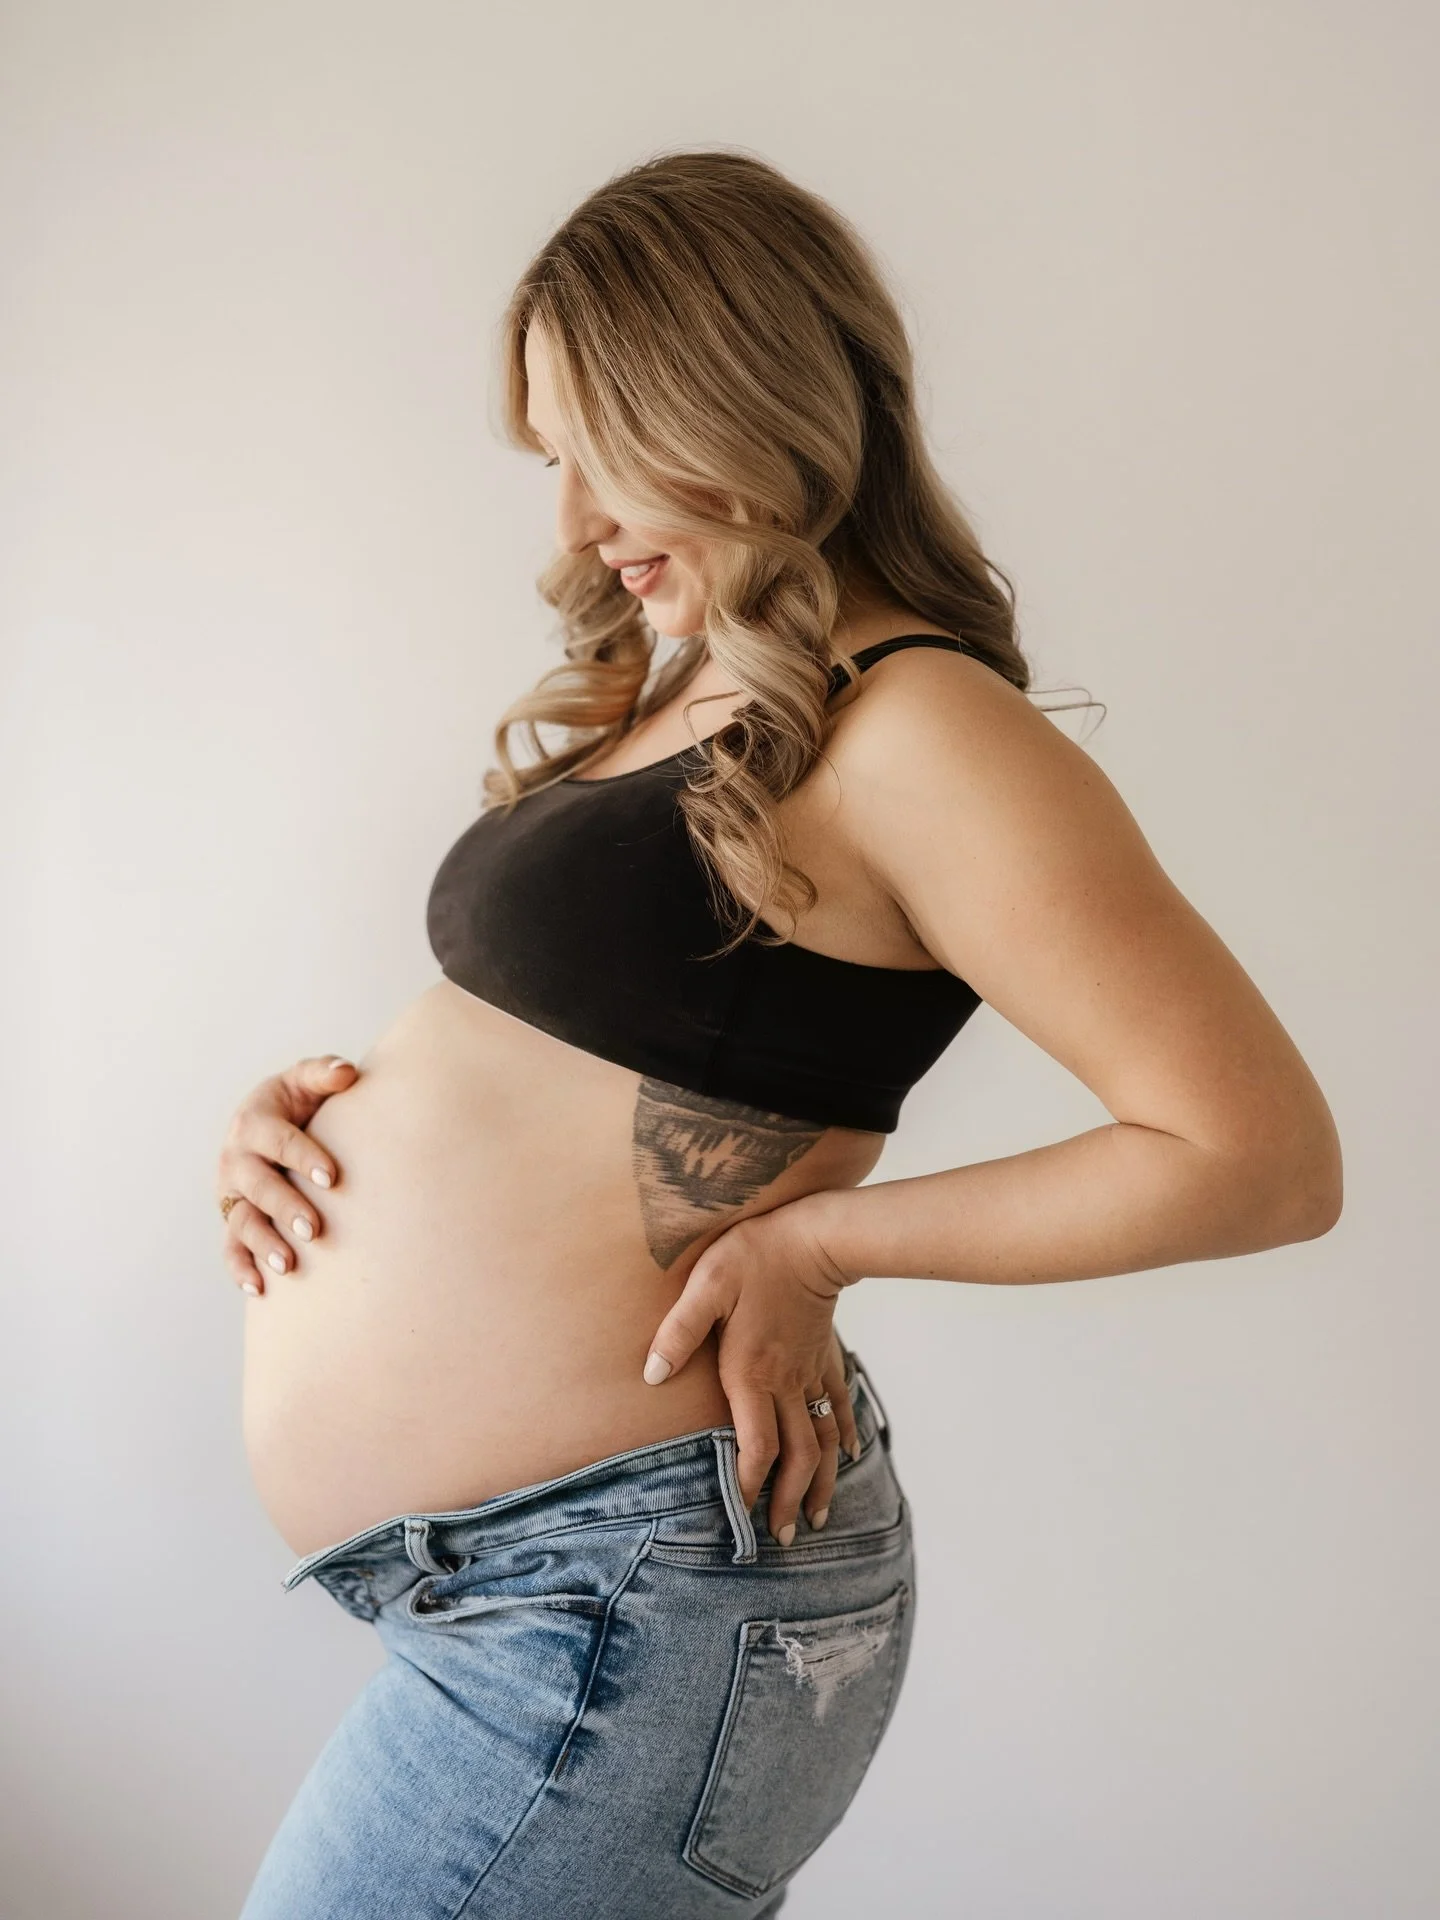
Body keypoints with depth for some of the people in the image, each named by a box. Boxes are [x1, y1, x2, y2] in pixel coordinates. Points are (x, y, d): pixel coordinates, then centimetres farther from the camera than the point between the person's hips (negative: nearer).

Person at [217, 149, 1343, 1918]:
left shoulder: (910, 731, -16)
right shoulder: (666, 699, 11)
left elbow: (1264, 1153, -18)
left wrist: (817, 1237, -15)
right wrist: (306, 1107, 1)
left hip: (623, 1602, -8)